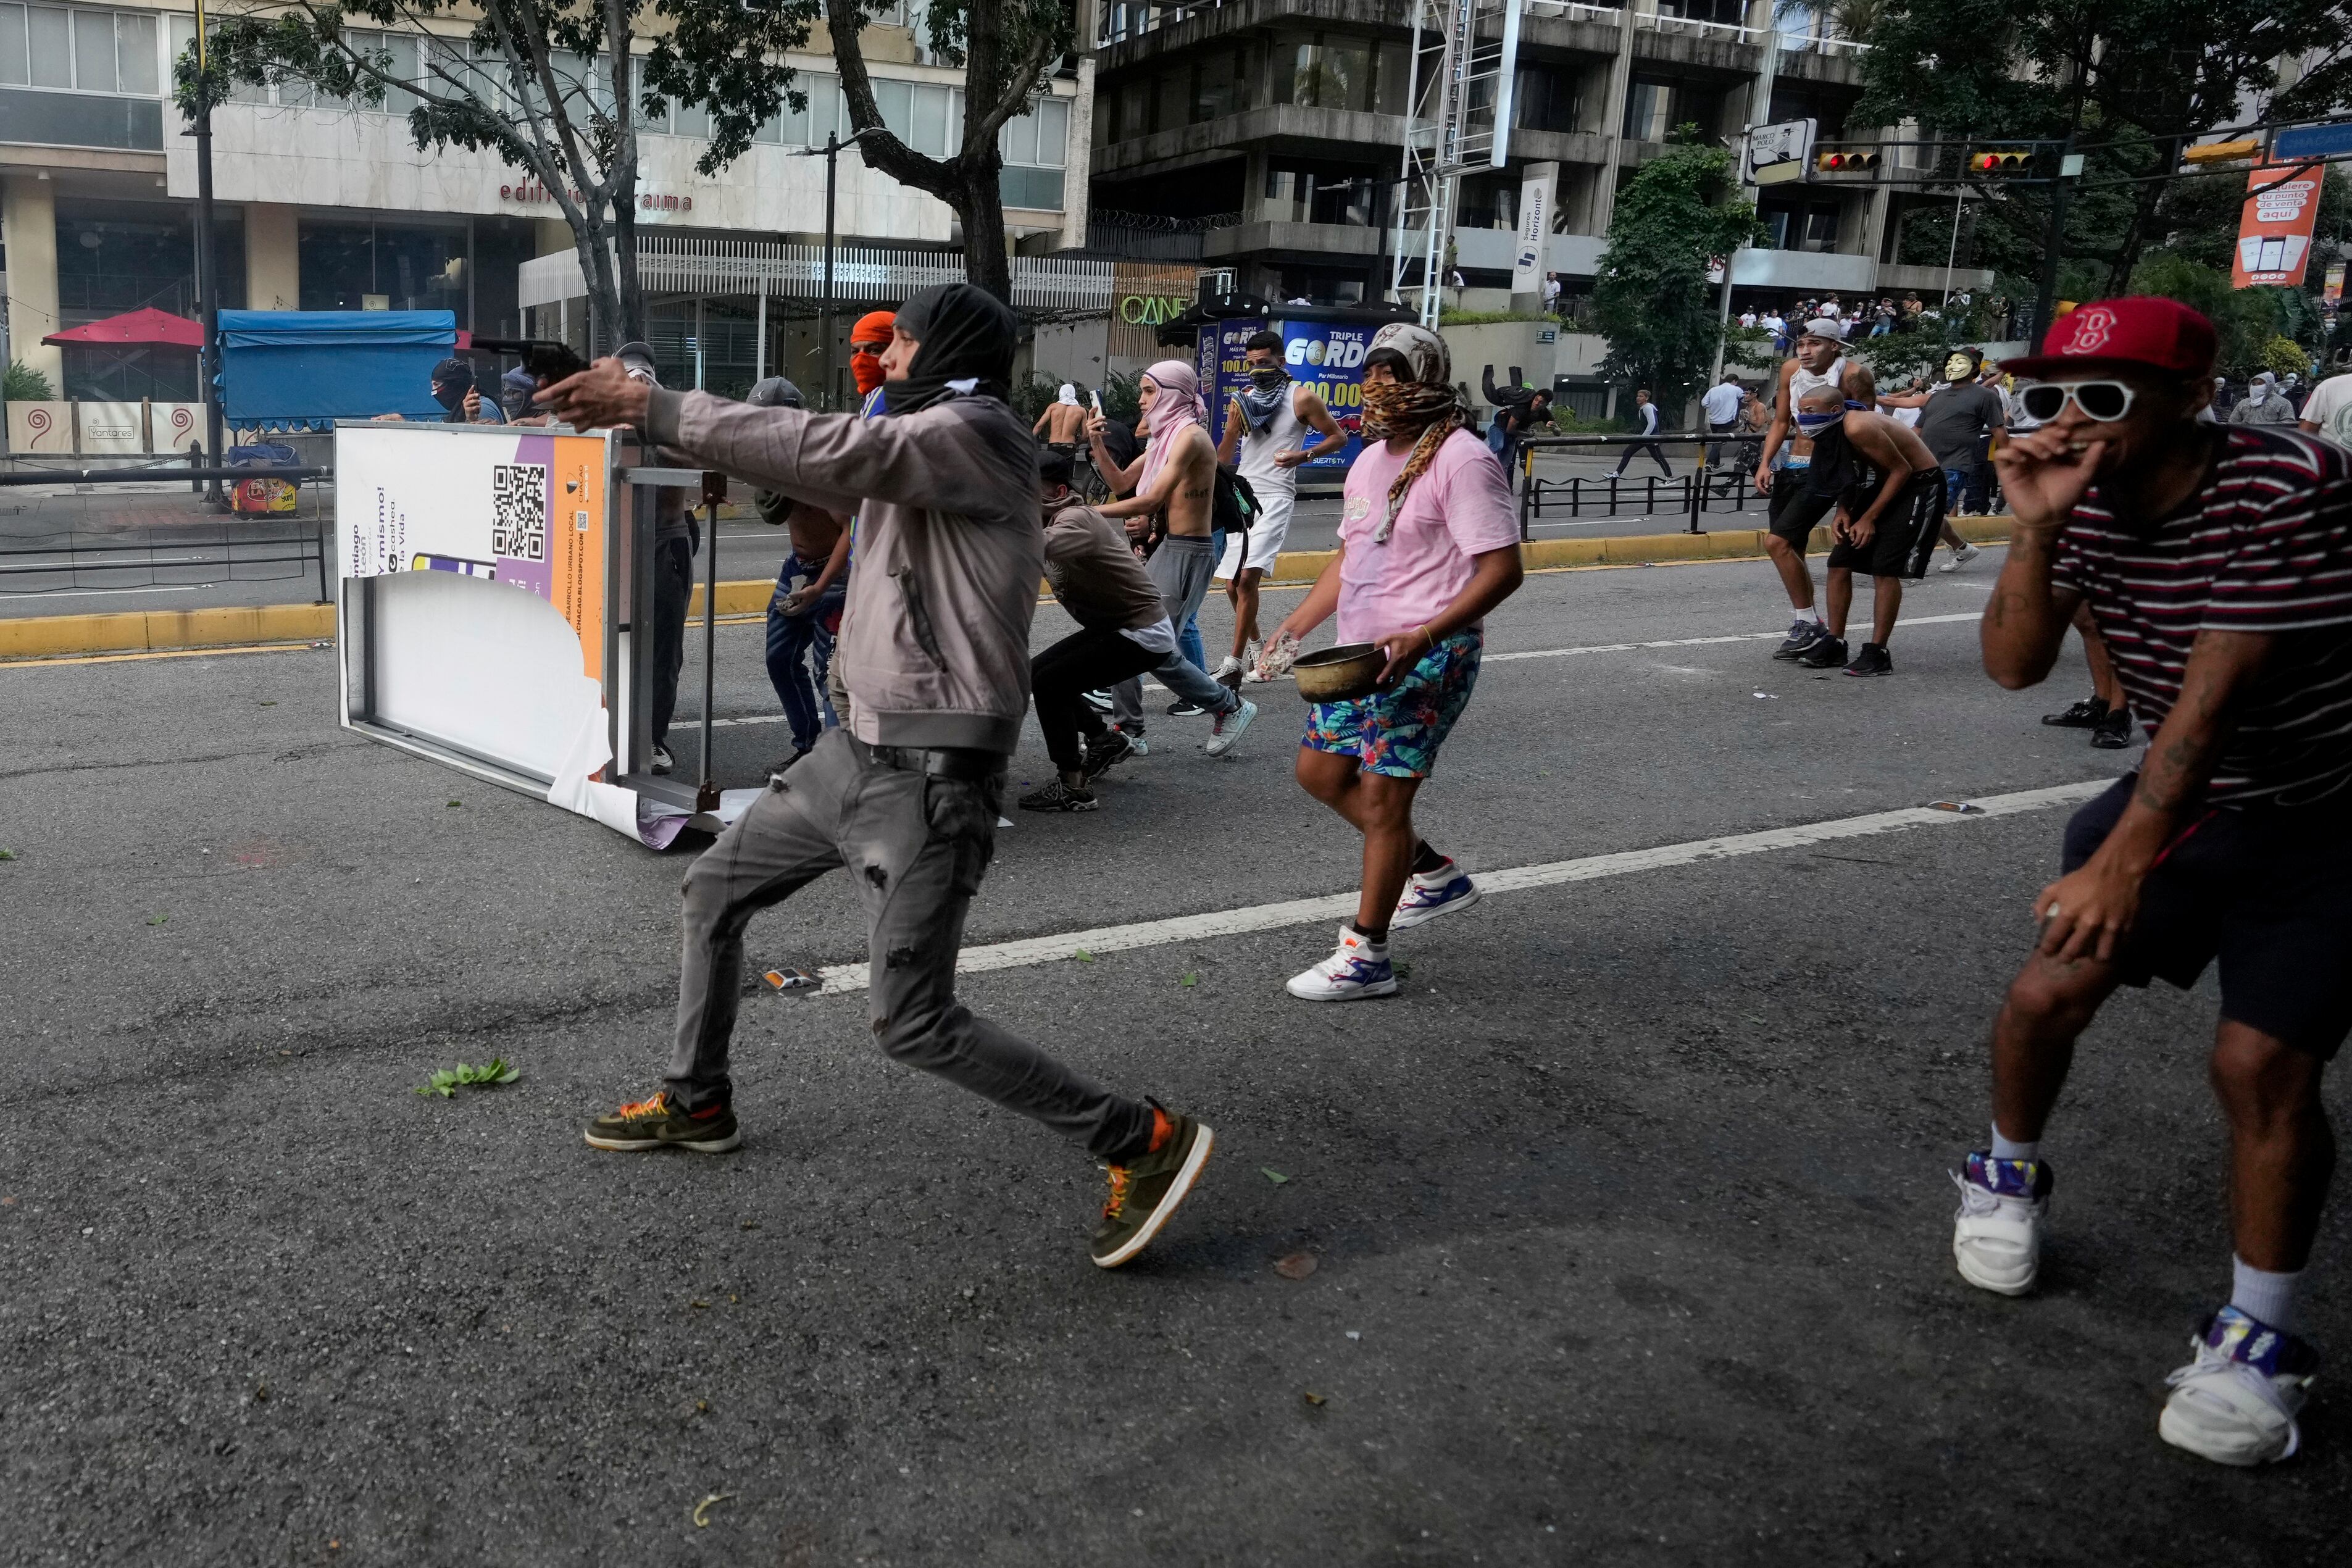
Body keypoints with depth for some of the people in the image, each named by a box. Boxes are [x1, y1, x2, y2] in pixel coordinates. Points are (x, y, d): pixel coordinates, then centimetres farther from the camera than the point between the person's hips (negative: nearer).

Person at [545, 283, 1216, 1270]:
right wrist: (659, 410, 10)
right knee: (713, 891, 20)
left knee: (912, 1022, -9)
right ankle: (697, 1103, 39)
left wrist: (648, 406, -23)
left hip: (929, 776, -10)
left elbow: (822, 452, -25)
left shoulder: (970, 430, -14)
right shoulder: (920, 442, 17)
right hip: (858, 750, 10)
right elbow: (820, 471, 16)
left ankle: (1143, 1141, 0)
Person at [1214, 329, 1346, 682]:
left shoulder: (1301, 397, -2)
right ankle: (1253, 647, 30)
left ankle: (1235, 663, -17)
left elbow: (1338, 436, 2)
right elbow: (1226, 448, 23)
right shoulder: (1243, 399, 14)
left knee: (1247, 577, -19)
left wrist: (1303, 455, -15)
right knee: (1233, 583, 8)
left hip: (1274, 497, -6)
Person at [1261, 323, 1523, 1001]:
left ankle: (1366, 956, 5)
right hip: (1360, 651, 10)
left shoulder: (1461, 459, -14)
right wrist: (1295, 629, 12)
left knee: (1383, 794, -7)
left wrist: (1422, 637, -28)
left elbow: (1502, 569, -19)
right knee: (1321, 772, 13)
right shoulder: (1370, 460, 14)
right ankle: (1435, 875, 28)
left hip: (1427, 658, -10)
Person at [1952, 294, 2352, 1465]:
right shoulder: (2082, 499, -8)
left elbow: (2217, 690, -32)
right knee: (2046, 991, -2)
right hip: (2187, 795, 5)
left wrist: (2122, 862, -35)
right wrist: (2036, 529, -28)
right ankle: (2007, 1178, 27)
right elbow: (2013, 666, -14)